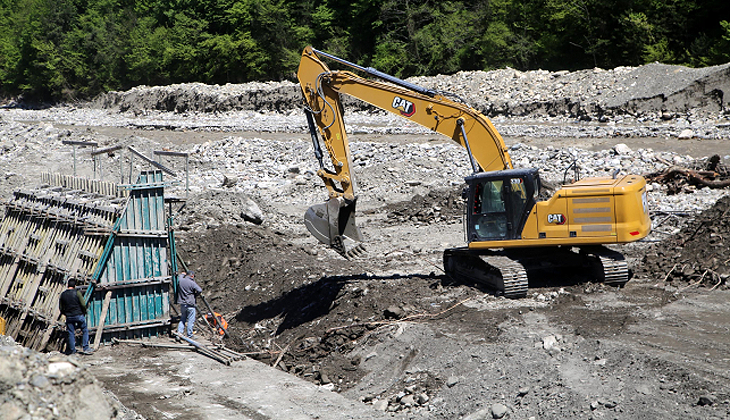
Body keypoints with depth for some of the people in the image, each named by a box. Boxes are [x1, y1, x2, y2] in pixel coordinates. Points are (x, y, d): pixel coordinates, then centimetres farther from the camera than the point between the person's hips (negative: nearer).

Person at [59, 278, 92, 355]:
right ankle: (86, 348, 4)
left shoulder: (62, 295, 4)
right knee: (85, 331, 9)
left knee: (71, 333, 10)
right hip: (79, 315, -3)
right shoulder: (77, 293, -8)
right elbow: (83, 304, -11)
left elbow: (61, 308, 8)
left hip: (69, 317, 3)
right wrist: (84, 312, 5)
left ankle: (72, 350, 13)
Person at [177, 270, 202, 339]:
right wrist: (195, 294, -1)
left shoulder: (180, 281, 3)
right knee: (190, 320, 3)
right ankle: (189, 335, 8)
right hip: (190, 304, -6)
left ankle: (179, 331, 5)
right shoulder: (192, 283, -14)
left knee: (182, 319, 17)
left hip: (182, 304, 6)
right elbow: (200, 290, -20)